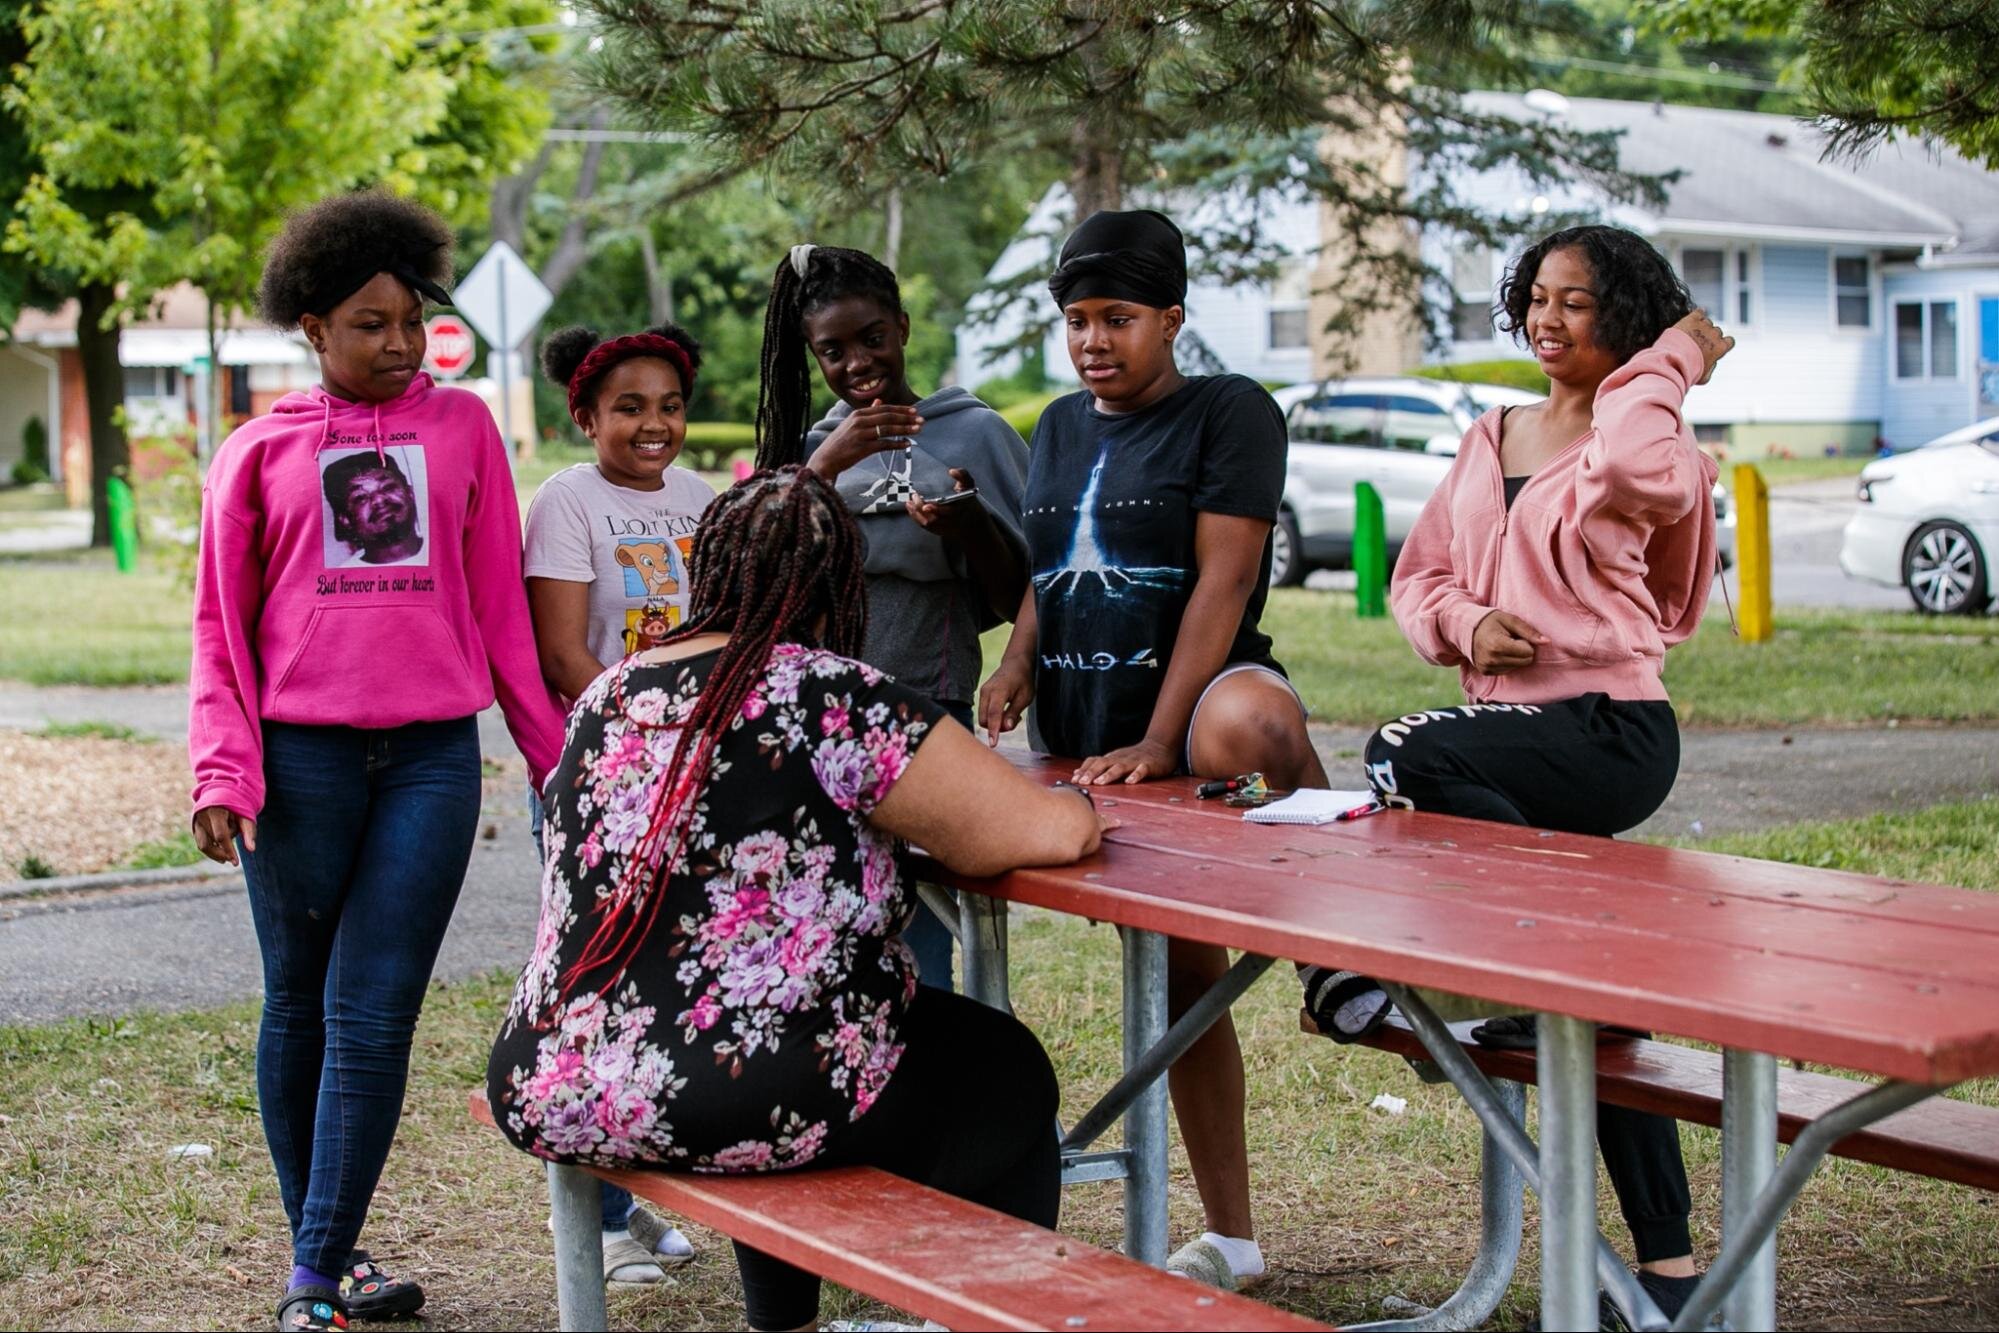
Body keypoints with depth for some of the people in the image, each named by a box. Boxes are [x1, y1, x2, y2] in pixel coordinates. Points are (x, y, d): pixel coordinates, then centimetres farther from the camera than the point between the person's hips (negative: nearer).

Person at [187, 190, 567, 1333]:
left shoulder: (462, 427, 9)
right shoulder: (260, 452, 8)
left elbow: (500, 604, 11)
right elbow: (223, 625, 8)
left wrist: (552, 753, 9)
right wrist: (224, 770, -5)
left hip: (433, 756, 0)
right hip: (302, 757, 0)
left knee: (375, 1019, -4)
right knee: (298, 1010, 8)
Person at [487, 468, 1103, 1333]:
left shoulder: (604, 700, 8)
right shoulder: (837, 702, -11)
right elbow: (1053, 833, -13)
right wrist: (1073, 810, 10)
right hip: (748, 1111, -7)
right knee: (1005, 1075, 19)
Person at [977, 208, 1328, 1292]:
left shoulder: (1229, 412, -5)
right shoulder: (1060, 428, 15)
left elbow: (1223, 581, -14)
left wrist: (1159, 740, -21)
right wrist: (1017, 662, -3)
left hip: (1198, 693, -6)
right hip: (1087, 733, 6)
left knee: (1240, 728, -44)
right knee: (1182, 976, 10)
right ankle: (1230, 1239, 19)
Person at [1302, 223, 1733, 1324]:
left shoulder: (1651, 444, -3)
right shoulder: (1490, 439, 17)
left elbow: (1629, 464, -29)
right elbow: (1416, 577, 15)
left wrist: (1672, 362, -12)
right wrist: (1465, 622, -7)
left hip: (1609, 731, -7)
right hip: (1511, 730, 7)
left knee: (1402, 758, -31)